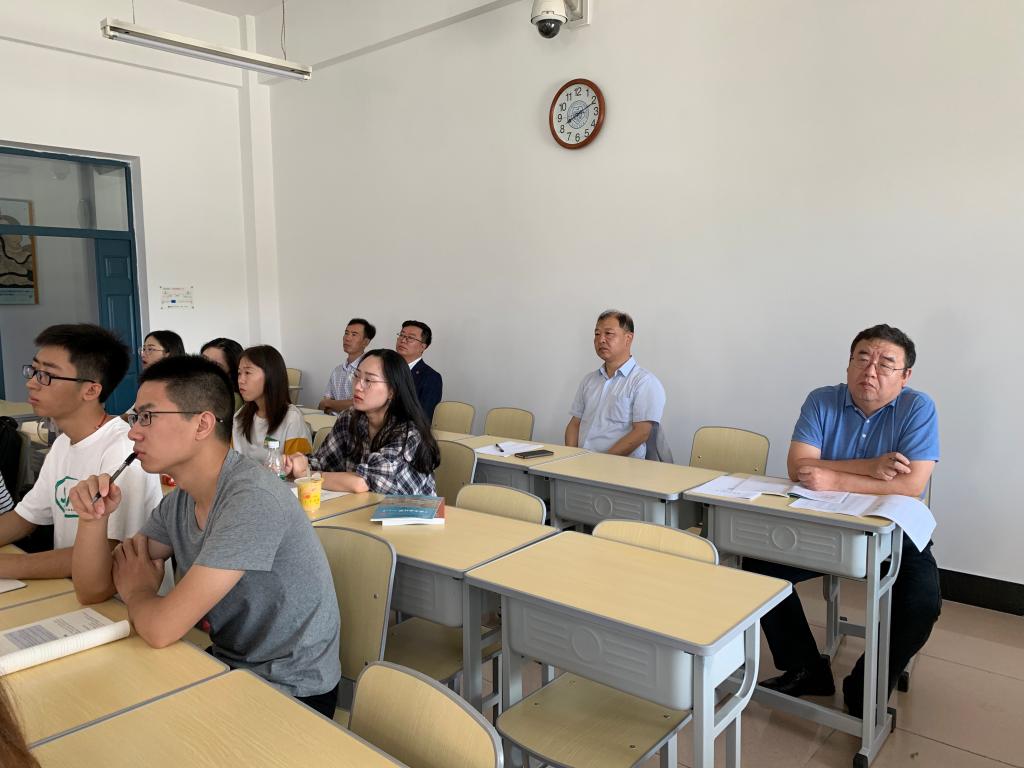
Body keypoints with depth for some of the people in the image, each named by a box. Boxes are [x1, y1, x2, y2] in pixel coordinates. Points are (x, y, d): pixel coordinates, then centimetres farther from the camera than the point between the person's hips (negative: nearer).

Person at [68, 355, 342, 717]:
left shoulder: (253, 499, -28)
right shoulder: (178, 503, 2)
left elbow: (161, 628, -27)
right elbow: (93, 590, 7)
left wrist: (136, 590, -4)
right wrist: (94, 517, -11)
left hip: (290, 694, -7)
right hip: (228, 663, 7)